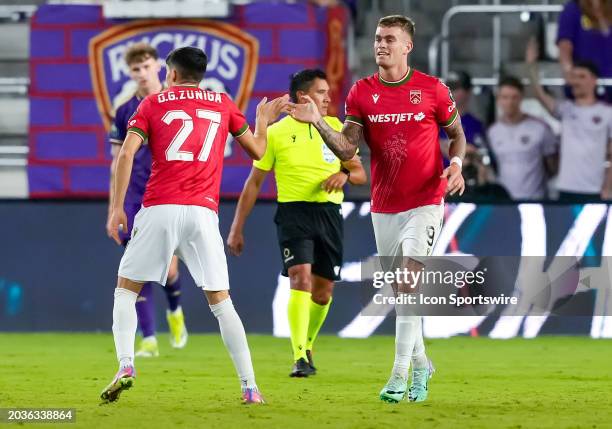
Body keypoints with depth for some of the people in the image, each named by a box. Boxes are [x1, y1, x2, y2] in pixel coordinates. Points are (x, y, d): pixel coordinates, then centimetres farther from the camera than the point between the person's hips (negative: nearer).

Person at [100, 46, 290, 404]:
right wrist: (263, 120, 42)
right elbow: (257, 150, 22)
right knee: (220, 301, 7)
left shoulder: (154, 103, 11)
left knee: (126, 289, 12)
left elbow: (126, 154, -1)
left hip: (159, 210, -1)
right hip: (204, 213, 1)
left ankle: (125, 365, -8)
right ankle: (250, 388, -1)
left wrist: (117, 207, 0)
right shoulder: (223, 103, 15)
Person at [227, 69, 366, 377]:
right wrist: (237, 229, 4)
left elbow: (361, 174, 13)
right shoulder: (276, 133, 1)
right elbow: (254, 183, 6)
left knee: (323, 291, 7)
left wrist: (345, 174, -12)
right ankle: (300, 359, -25)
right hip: (294, 212, -4)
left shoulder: (336, 128, 10)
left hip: (330, 213, 4)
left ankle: (307, 347, 32)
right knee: (301, 279, -21)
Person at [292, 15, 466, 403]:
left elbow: (457, 133, 8)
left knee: (410, 276, -18)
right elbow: (347, 150, -2)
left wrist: (456, 165, -11)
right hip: (384, 206, 4)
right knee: (400, 290, 10)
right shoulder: (362, 93, 2)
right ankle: (421, 364, 28)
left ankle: (400, 374, -18)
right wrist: (318, 123, -17)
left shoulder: (433, 90, -4)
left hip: (425, 201, -4)